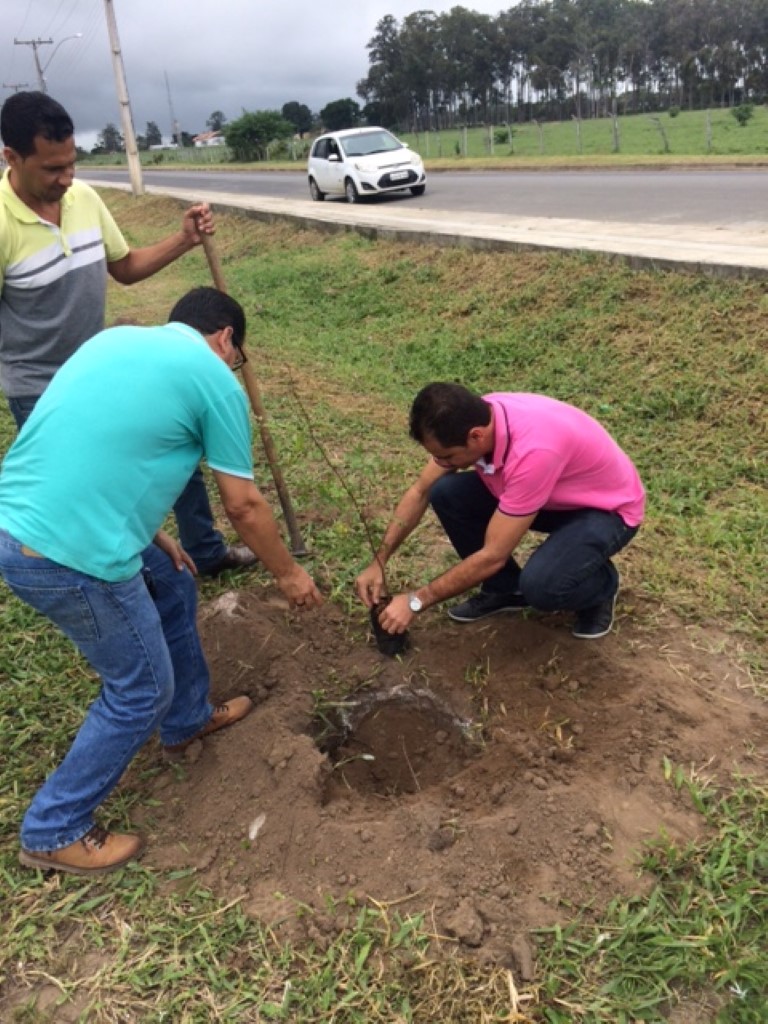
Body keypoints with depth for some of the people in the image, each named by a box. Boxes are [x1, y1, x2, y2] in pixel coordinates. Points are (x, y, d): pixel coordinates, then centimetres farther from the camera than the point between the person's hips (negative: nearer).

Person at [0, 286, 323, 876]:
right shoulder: (214, 379, -3)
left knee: (173, 587, 27)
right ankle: (55, 831, 29)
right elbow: (243, 505, 1)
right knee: (142, 688, 12)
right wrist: (288, 573, 16)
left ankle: (188, 720, 47)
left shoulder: (113, 339, 18)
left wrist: (150, 536, 26)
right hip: (69, 557, -9)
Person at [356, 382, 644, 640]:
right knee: (446, 493, -13)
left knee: (540, 584, -34)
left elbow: (493, 555, -33)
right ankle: (505, 588, 7)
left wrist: (416, 600, -25)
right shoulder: (473, 419, -18)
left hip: (608, 508, -6)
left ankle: (601, 585, 2)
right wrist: (378, 562, -9)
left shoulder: (532, 452, -41)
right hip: (552, 496, 7)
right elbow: (420, 492, -4)